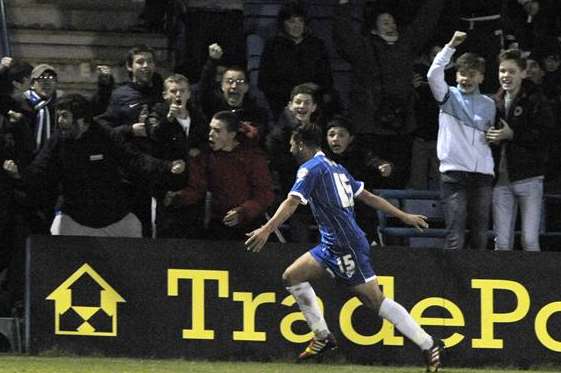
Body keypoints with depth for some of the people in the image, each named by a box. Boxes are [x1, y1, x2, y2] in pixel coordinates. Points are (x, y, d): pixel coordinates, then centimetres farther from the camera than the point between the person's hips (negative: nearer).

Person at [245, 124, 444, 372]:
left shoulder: (311, 168, -8)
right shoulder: (336, 168, 19)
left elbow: (292, 202, -21)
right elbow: (368, 197, 21)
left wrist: (267, 230, -31)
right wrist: (404, 216, 24)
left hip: (346, 245, -10)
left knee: (375, 300, -10)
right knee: (292, 276, 11)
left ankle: (429, 345, -9)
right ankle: (322, 336, 13)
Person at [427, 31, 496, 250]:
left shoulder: (488, 104, 17)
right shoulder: (449, 97, 7)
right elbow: (433, 75, -11)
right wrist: (451, 46, -16)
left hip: (483, 174, 4)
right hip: (454, 172, -4)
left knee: (481, 236, 3)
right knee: (455, 236, -10)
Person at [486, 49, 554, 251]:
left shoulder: (536, 100, -3)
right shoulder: (497, 101, 12)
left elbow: (546, 134, -14)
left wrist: (512, 135, -17)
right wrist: (491, 137, -1)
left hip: (528, 179, -5)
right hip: (501, 180, 5)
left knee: (530, 241, -7)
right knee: (502, 242, 5)